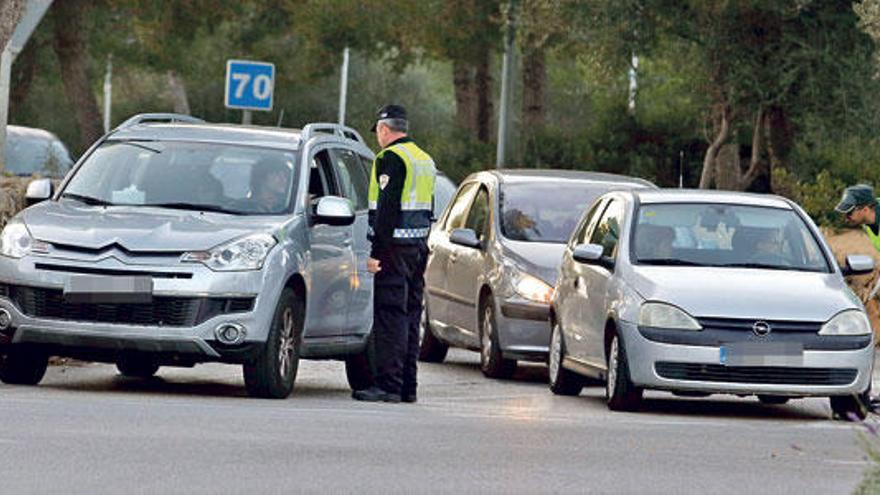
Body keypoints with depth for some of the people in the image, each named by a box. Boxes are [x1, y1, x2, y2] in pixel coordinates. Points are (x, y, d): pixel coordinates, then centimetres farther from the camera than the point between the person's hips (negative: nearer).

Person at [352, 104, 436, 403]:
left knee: (389, 317, -9)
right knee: (409, 316, 11)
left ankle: (389, 385, -11)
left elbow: (387, 208, -18)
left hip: (395, 247, -9)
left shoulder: (391, 158, -12)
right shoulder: (424, 160, 18)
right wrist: (422, 245, 20)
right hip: (419, 245, 9)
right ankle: (407, 385, 14)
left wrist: (377, 252, -18)